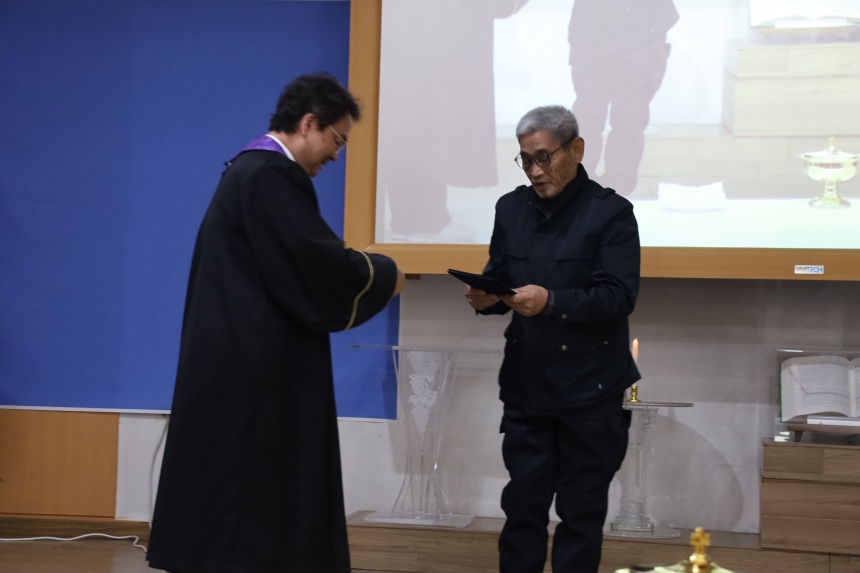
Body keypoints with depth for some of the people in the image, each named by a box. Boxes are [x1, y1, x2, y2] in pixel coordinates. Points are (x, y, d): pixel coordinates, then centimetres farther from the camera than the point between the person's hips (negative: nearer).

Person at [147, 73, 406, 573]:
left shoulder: (253, 169, 16)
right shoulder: (270, 176, -16)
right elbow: (316, 263, -21)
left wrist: (362, 269, 12)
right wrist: (383, 274, -5)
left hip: (240, 358, 10)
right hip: (252, 365, -10)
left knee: (231, 504, 12)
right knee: (252, 503, -5)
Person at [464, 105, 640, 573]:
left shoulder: (611, 212, -7)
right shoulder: (511, 208, 9)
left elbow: (620, 297, -16)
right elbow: (499, 280, 11)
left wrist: (552, 302, -29)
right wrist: (485, 297, -13)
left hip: (591, 390, -4)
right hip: (526, 385, 4)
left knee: (580, 512, 6)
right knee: (522, 506, 7)